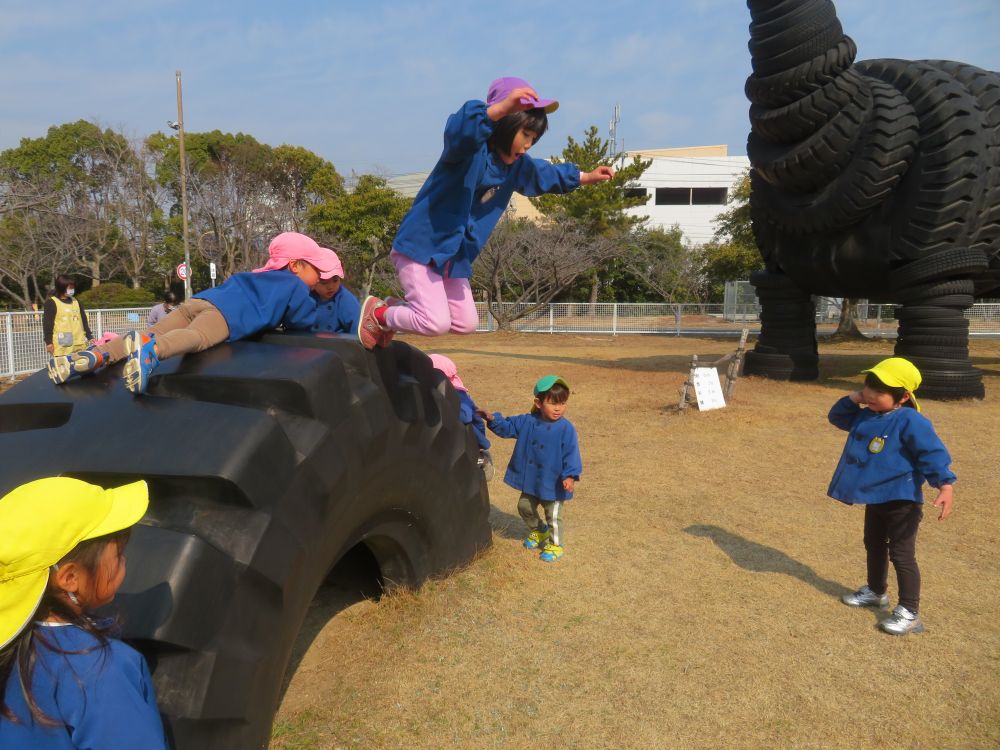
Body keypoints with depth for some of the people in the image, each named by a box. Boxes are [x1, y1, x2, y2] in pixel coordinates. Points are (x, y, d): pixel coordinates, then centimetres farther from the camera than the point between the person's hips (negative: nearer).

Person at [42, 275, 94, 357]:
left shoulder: (76, 302, 17)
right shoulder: (51, 303, -1)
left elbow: (84, 321, 20)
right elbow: (47, 323, -4)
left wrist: (90, 337, 15)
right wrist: (48, 342, -10)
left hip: (79, 345, 6)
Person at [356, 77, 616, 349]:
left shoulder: (517, 165, 6)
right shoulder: (470, 149, -20)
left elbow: (545, 174, 27)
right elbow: (458, 132, -45)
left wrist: (585, 177, 25)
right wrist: (501, 108, -60)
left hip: (455, 258, 9)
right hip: (420, 246, -9)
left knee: (466, 323, 15)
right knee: (436, 323, -18)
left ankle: (395, 313, 31)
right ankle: (378, 312, 10)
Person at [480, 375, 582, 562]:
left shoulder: (566, 429, -20)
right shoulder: (527, 422, -5)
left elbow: (571, 454, -20)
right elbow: (507, 427, 5)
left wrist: (570, 475, -30)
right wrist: (493, 419, -11)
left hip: (553, 483, -5)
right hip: (530, 481, 6)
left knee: (553, 516, 8)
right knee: (524, 507, 22)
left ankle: (555, 545, 29)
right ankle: (538, 531, 48)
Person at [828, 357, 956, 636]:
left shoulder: (910, 422, -23)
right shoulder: (864, 416, 2)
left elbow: (932, 453, -27)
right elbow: (837, 416, 15)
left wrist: (945, 486, -37)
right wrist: (853, 399, -3)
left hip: (901, 501, -9)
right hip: (875, 498, 9)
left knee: (901, 554, -2)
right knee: (874, 545, 24)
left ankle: (909, 612, 9)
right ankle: (875, 592, 43)